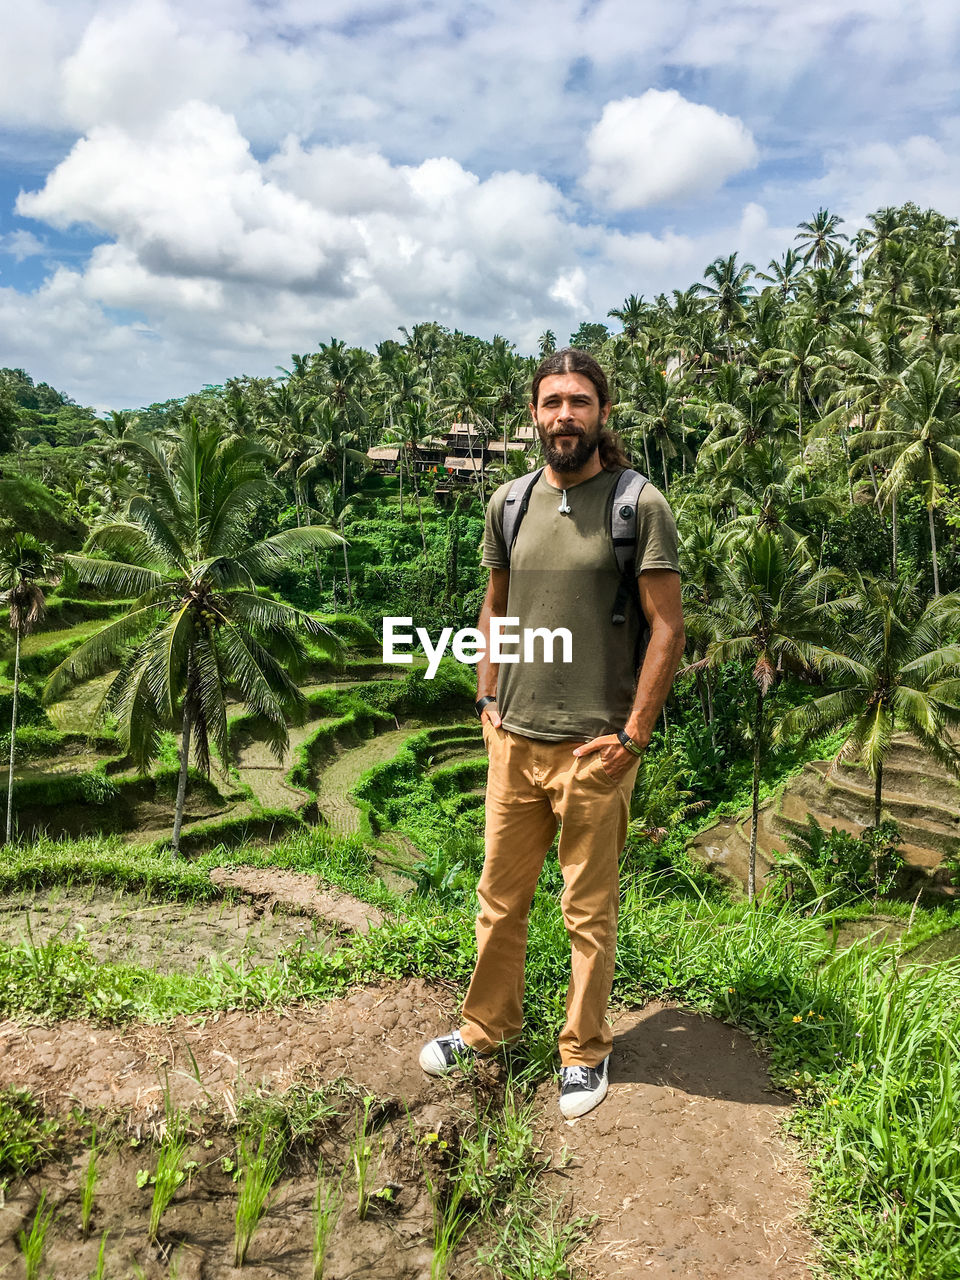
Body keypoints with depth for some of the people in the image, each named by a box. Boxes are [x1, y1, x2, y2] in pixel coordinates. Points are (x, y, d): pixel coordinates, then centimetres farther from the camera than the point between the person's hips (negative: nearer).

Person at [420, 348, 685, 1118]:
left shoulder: (640, 505, -8)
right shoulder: (509, 503, 6)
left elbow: (668, 628, -10)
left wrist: (632, 737, -12)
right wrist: (487, 697, 10)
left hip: (594, 749, -4)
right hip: (514, 741, 5)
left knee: (590, 913, 10)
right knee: (500, 897, 17)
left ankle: (586, 1053, 30)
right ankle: (488, 1028, 38)